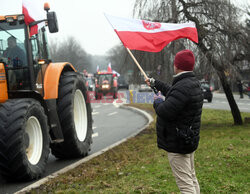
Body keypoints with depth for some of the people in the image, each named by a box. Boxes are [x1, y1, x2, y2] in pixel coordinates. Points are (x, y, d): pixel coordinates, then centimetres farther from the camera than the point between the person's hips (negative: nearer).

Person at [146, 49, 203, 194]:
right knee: (192, 178, 22)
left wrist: (158, 101, -7)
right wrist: (155, 83, 39)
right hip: (190, 140, 10)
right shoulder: (194, 83, 8)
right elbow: (172, 92, 26)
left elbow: (165, 111, -29)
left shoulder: (183, 87, -26)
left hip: (177, 144, -10)